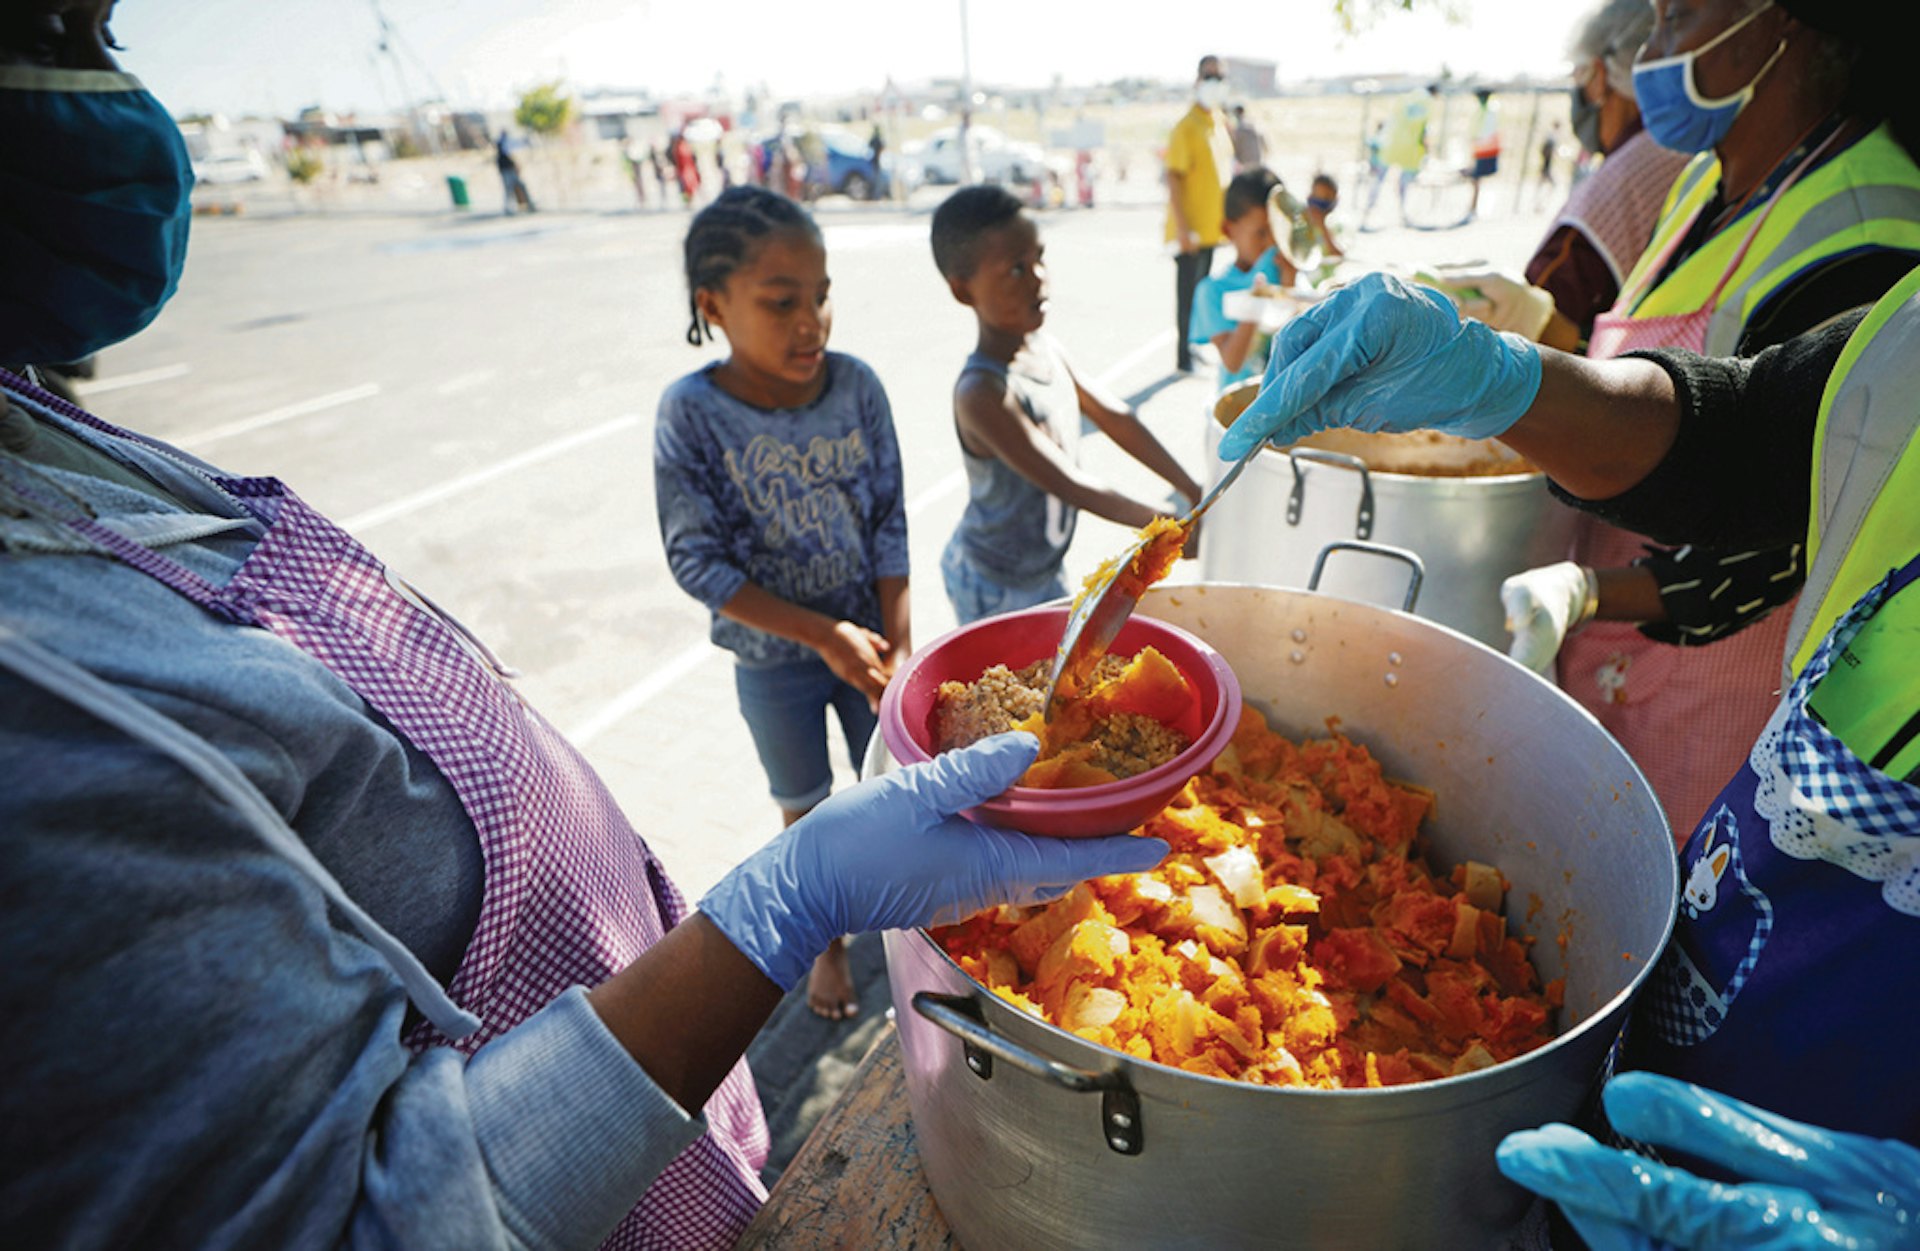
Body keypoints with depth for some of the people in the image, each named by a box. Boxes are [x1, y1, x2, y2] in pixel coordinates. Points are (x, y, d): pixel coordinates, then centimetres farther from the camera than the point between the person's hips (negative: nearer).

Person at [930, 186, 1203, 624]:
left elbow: (1114, 417, 2)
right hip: (994, 590, -8)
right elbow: (1072, 486, -30)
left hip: (1044, 572, 8)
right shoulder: (983, 395, -30)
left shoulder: (1043, 347, -3)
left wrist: (1193, 491, 1)